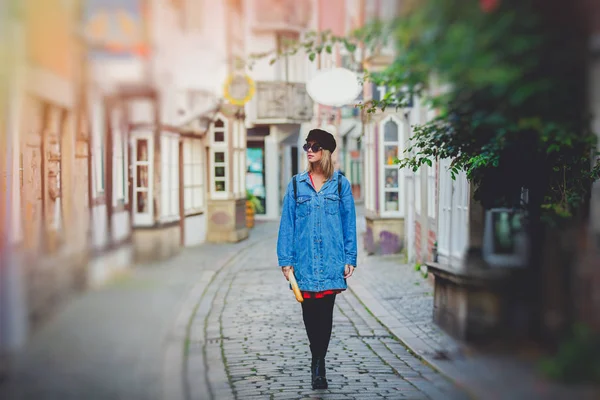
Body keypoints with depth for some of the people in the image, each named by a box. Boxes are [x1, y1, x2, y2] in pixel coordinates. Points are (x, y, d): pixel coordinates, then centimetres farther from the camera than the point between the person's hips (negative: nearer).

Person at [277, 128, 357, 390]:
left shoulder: (340, 184, 4)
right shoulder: (297, 184, 5)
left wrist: (350, 259, -1)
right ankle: (318, 361, 24)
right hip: (304, 261, 1)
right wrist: (286, 260, -1)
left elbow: (349, 223, 4)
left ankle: (318, 363, 7)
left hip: (331, 259, -1)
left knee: (325, 312, -2)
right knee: (309, 312, 6)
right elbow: (287, 223, 4)